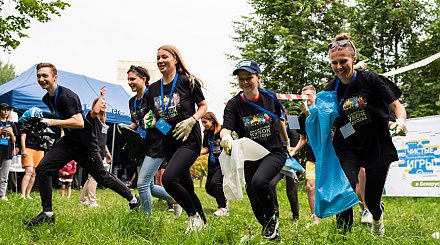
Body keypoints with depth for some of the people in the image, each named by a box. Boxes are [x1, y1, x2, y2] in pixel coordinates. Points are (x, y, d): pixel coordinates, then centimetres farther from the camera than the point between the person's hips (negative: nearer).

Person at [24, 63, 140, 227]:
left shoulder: (67, 96, -21)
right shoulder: (46, 99, 7)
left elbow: (79, 123, -31)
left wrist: (51, 122, -30)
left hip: (85, 143, -7)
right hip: (68, 141, 8)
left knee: (102, 177, 5)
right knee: (42, 169, -9)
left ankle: (133, 199, 27)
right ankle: (47, 214, -1)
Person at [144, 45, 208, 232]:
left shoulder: (187, 82, -7)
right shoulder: (153, 88, 8)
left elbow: (203, 106, 0)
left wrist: (191, 120, -16)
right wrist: (150, 123, -6)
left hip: (189, 140, -6)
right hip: (168, 142, 6)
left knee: (168, 178, -24)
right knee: (185, 186, 12)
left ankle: (194, 215, -3)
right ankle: (202, 222, 31)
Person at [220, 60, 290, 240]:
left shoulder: (270, 98, -6)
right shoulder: (234, 104, -10)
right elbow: (225, 129, -23)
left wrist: (287, 142, 25)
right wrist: (226, 137, -47)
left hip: (275, 152, -2)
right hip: (250, 157, 2)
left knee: (258, 181, -31)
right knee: (256, 205, 4)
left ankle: (272, 219, -4)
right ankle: (271, 233, 32)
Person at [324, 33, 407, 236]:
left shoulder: (370, 80, -12)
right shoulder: (331, 90, -2)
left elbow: (396, 105, -10)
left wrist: (400, 120, -31)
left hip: (377, 147, -1)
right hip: (347, 149, 2)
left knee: (372, 198, 9)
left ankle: (377, 218, 47)